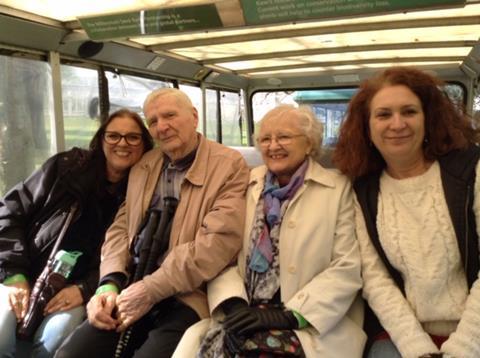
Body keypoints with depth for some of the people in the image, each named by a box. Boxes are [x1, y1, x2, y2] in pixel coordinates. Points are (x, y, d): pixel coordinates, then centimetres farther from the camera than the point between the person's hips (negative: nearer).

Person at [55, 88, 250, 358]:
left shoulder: (229, 165, -5)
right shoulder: (143, 166, 15)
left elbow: (219, 239, -15)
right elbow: (121, 227, 14)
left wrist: (151, 290, -15)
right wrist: (111, 282, -5)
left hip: (186, 298, -4)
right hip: (129, 290, 5)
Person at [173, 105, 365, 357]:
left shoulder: (339, 188, 0)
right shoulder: (247, 184, 9)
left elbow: (347, 268, -6)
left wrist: (291, 314, -14)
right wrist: (233, 303, -12)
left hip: (312, 324, -3)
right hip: (247, 315, 3)